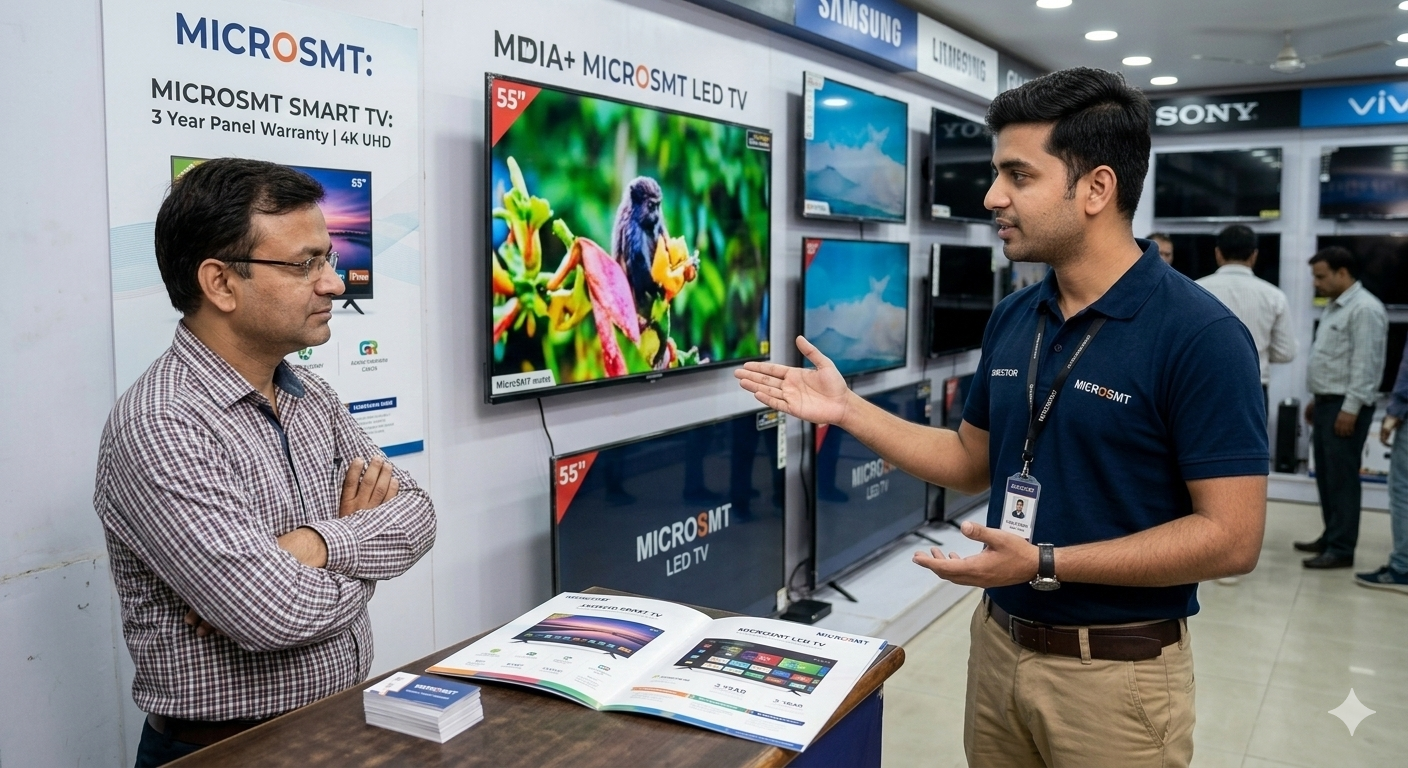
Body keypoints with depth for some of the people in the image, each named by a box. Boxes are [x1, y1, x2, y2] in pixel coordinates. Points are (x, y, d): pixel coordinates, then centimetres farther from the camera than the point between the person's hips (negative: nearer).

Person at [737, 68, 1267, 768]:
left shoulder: (1200, 336, -18)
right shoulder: (1012, 319, 3)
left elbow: (1231, 538, -19)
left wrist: (1045, 564, -24)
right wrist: (847, 410, 1)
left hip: (1114, 672, -6)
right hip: (998, 646, 6)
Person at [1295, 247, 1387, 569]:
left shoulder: (1365, 309, -14)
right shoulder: (1334, 307, 17)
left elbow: (1365, 364, -19)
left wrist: (1350, 408, -21)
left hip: (1345, 406, -10)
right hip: (1327, 403, 10)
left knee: (1342, 478, -5)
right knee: (1326, 475, 14)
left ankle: (1341, 549, 0)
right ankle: (1330, 537, 23)